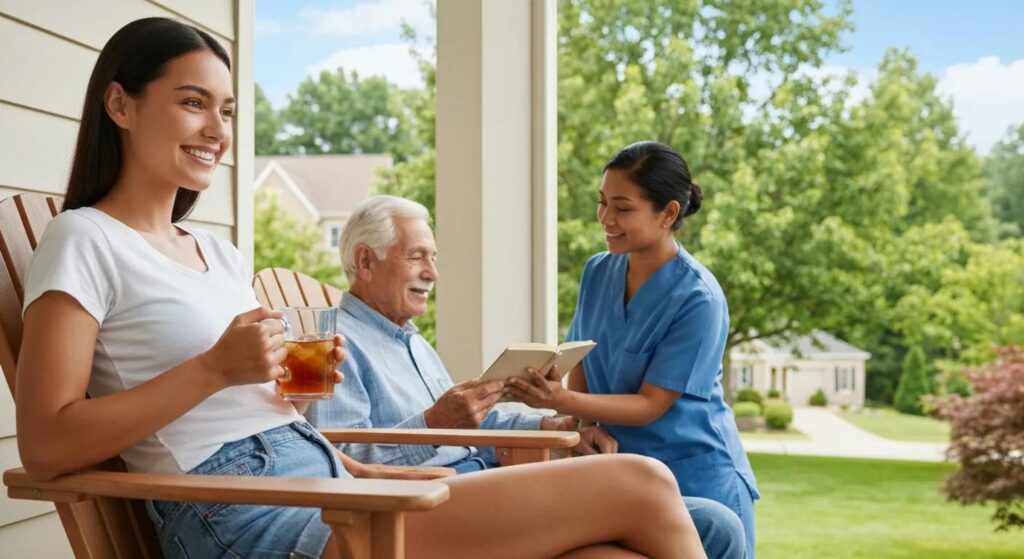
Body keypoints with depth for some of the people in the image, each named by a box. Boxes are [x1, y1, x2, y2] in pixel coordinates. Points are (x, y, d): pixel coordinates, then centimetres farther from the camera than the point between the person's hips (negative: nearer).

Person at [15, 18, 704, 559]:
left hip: (330, 483, 8)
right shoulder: (85, 242, -1)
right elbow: (44, 447, -10)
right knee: (641, 487, -14)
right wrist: (214, 368, -14)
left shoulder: (216, 251, 22)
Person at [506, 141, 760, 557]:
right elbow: (582, 367, 7)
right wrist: (575, 421, -12)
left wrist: (563, 401, -31)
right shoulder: (598, 273, 1)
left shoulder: (697, 299, -18)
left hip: (695, 480, -5)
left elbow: (651, 405, -19)